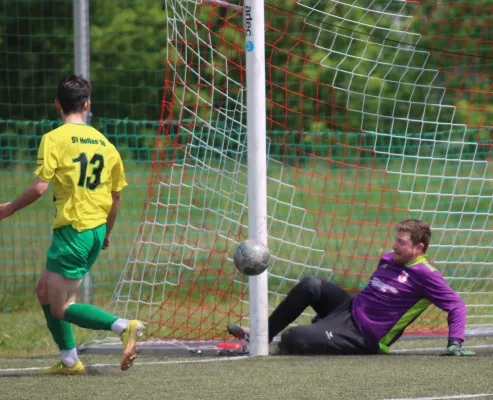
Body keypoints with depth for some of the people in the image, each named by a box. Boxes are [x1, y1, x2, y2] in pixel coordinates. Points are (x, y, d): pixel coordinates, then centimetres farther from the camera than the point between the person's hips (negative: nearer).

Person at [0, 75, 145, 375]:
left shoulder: (54, 139, -9)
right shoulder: (104, 142, 9)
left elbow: (40, 188, -16)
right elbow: (116, 196, 12)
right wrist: (106, 234, 27)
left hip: (72, 228, -7)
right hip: (96, 231, 7)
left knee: (61, 307, -2)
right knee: (45, 291, 21)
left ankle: (124, 327, -20)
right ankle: (69, 360, 19)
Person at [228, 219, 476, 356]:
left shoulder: (425, 275, -15)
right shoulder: (388, 260, 10)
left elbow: (456, 306, -14)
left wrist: (455, 343, -25)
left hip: (360, 336, -8)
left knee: (292, 340, -23)